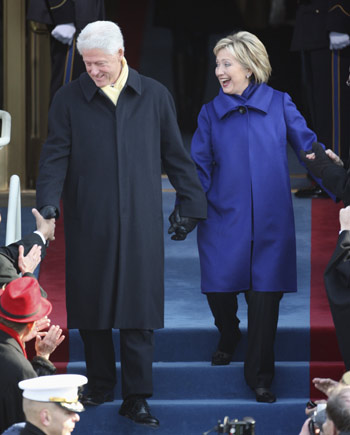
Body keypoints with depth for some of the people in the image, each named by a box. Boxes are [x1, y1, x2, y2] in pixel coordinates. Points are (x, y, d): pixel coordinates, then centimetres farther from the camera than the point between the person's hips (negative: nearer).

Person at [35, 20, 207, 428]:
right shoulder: (68, 99, 4)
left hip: (140, 223, 0)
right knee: (90, 306, 6)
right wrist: (48, 202, -16)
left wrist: (190, 203, 11)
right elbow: (55, 155, -1)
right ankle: (99, 386, 23)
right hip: (88, 224, 0)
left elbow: (176, 154, 12)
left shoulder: (154, 96, 6)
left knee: (139, 311, -1)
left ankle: (136, 397, 6)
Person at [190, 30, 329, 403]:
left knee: (265, 294, -1)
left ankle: (259, 375, 11)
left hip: (270, 222, -1)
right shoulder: (211, 112, 5)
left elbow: (309, 148, 1)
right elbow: (199, 168, 3)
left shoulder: (279, 105, 2)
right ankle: (228, 336, 36)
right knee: (218, 288, 2)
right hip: (223, 219, 1)